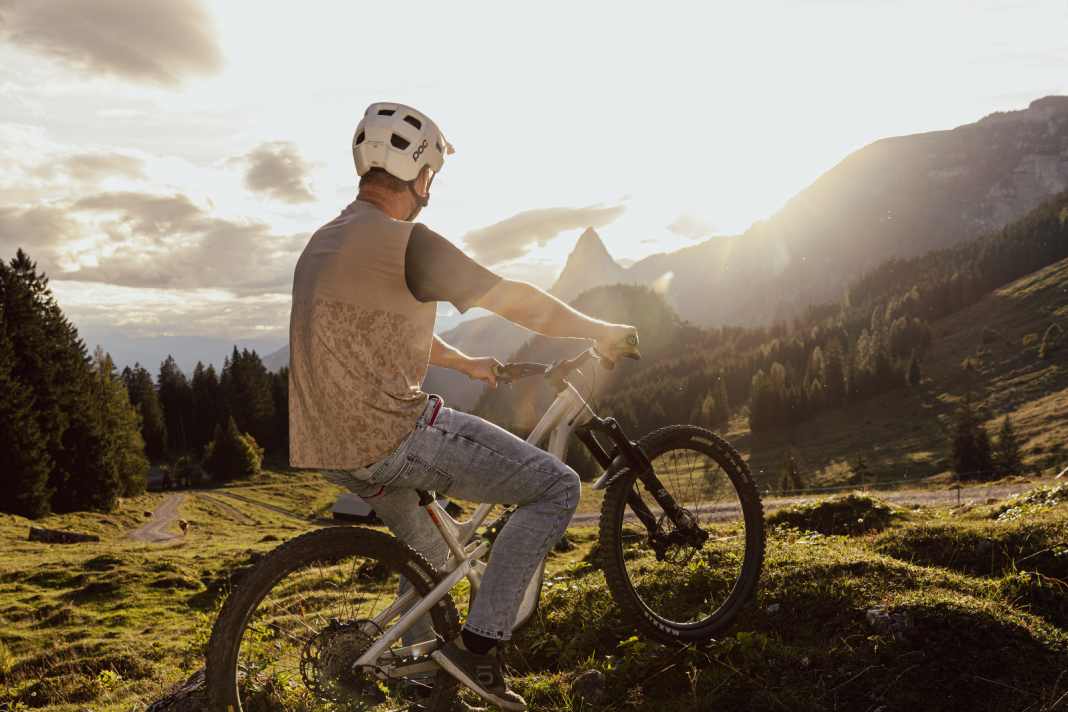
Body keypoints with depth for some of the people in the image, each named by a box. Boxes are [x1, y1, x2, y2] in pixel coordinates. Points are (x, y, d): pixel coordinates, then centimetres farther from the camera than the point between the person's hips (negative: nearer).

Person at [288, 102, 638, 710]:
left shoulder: (325, 241, 15)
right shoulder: (406, 241, -15)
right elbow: (516, 301, -10)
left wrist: (466, 362, 36)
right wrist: (601, 331, 4)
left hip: (330, 443, 10)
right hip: (392, 436, -10)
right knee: (557, 487, -4)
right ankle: (479, 644, -5)